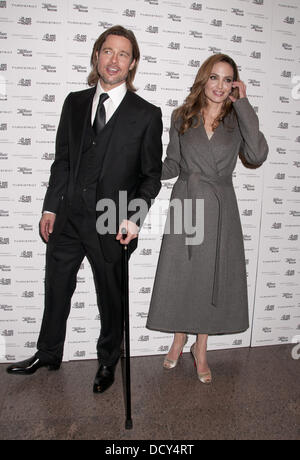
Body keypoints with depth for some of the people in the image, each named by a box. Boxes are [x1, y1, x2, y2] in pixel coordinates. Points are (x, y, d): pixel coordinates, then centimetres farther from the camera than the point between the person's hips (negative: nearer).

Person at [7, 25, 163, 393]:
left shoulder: (146, 115, -4)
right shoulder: (75, 103, 8)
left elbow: (151, 174, -2)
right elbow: (62, 160, 10)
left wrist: (134, 218, -14)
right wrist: (50, 207, 6)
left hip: (111, 225, -3)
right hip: (67, 218, 4)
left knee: (111, 301, 13)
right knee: (56, 291, 18)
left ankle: (107, 362, 39)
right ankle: (48, 354, 43)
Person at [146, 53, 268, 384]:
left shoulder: (237, 119, 4)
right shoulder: (182, 117, 6)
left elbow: (257, 155, -14)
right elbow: (173, 165, 9)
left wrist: (242, 105, -10)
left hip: (220, 210, 0)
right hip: (185, 205, 0)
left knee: (212, 277, 7)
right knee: (180, 276, 6)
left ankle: (201, 348, 28)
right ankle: (179, 338, 32)